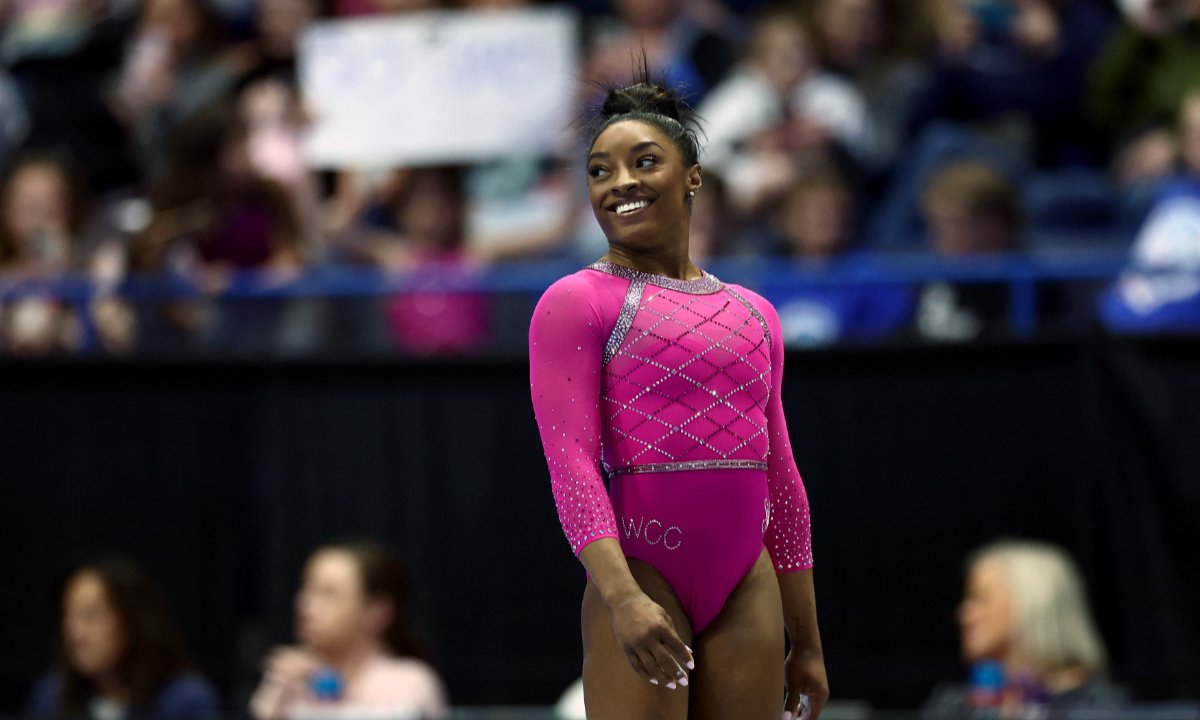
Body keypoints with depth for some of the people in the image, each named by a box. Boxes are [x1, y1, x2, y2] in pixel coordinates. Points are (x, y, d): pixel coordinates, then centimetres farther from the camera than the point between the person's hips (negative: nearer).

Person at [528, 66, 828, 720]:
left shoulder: (752, 315, 17)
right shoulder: (577, 303, 0)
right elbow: (570, 463, -10)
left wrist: (807, 641, 17)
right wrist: (623, 597, -24)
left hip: (748, 585, 5)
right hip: (643, 575, -5)